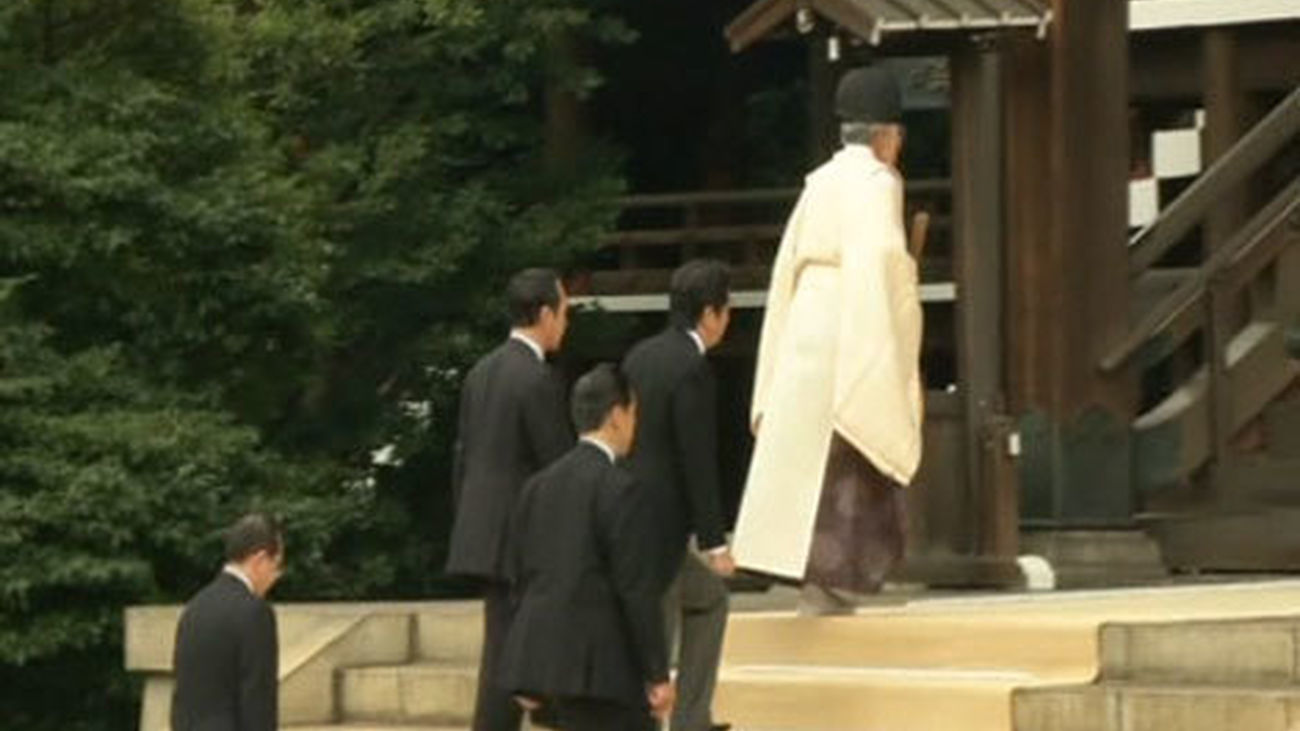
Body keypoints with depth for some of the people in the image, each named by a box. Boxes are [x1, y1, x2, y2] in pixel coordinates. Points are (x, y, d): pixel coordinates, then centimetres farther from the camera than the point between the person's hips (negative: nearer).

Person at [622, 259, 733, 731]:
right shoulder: (692, 369, -18)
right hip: (659, 526, -9)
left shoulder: (640, 355, 9)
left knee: (709, 599, 24)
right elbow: (698, 462, -19)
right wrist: (715, 542, -15)